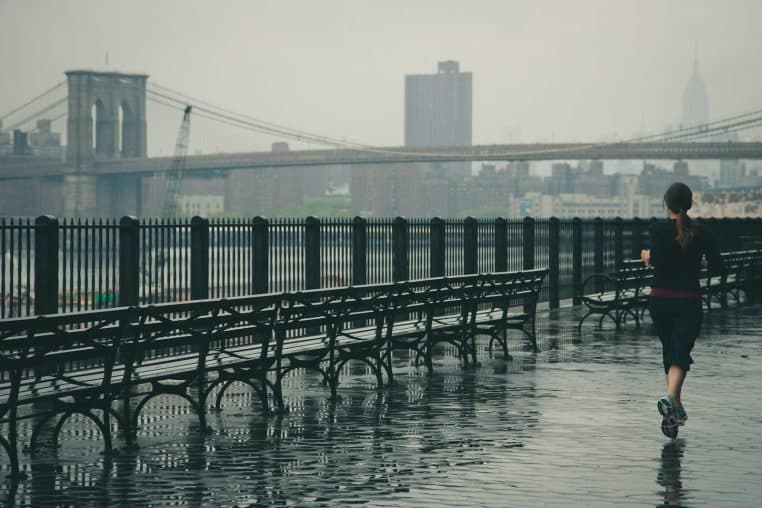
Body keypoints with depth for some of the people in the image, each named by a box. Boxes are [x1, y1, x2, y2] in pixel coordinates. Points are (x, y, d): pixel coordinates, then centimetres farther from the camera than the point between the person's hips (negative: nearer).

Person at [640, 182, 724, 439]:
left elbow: (658, 260, -23)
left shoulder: (657, 229, -7)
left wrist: (648, 256, -2)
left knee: (669, 351, 19)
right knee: (680, 354, -6)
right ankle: (670, 398, -33)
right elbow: (718, 268, -2)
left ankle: (677, 408, 28)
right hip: (689, 303, -1)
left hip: (660, 300, 1)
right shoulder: (702, 232, -2)